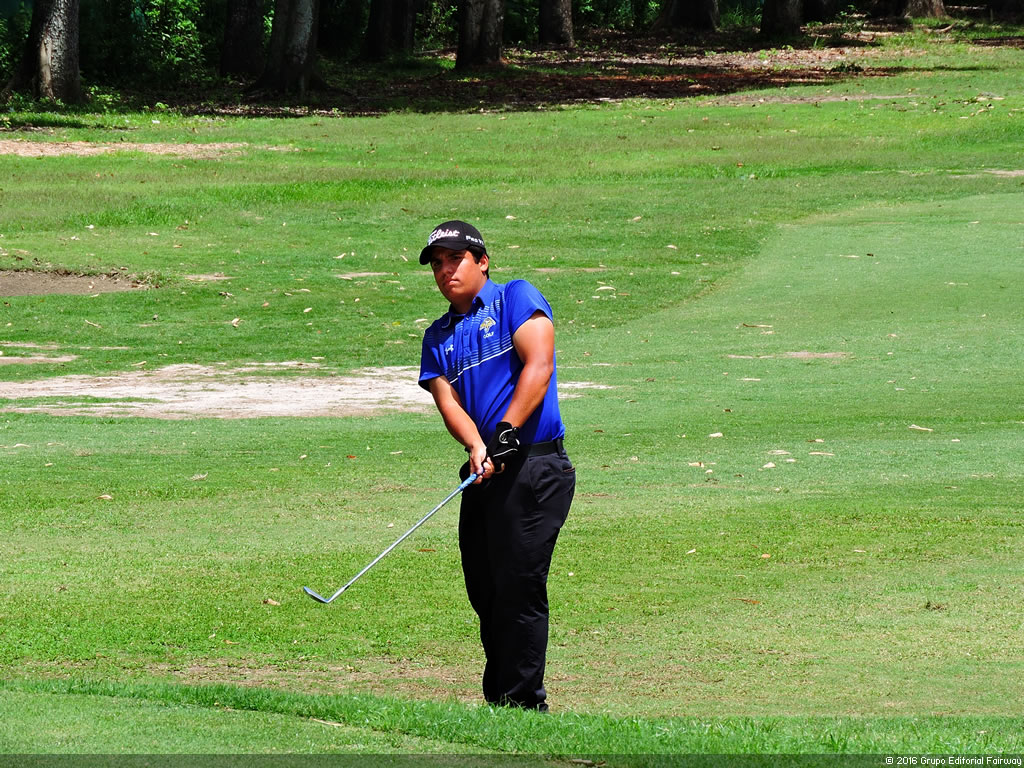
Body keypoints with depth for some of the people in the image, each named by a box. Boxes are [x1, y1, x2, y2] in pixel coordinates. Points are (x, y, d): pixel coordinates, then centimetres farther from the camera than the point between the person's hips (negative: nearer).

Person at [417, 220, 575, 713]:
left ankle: (523, 702, -9)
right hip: (485, 474, 7)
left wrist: (507, 432, -21)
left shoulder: (517, 298, 2)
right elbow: (447, 401, 4)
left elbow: (538, 365, -11)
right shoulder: (439, 337, 18)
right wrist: (476, 448, -17)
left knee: (518, 587, -11)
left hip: (534, 467, -7)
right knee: (485, 594, 7)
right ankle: (496, 707, 14)